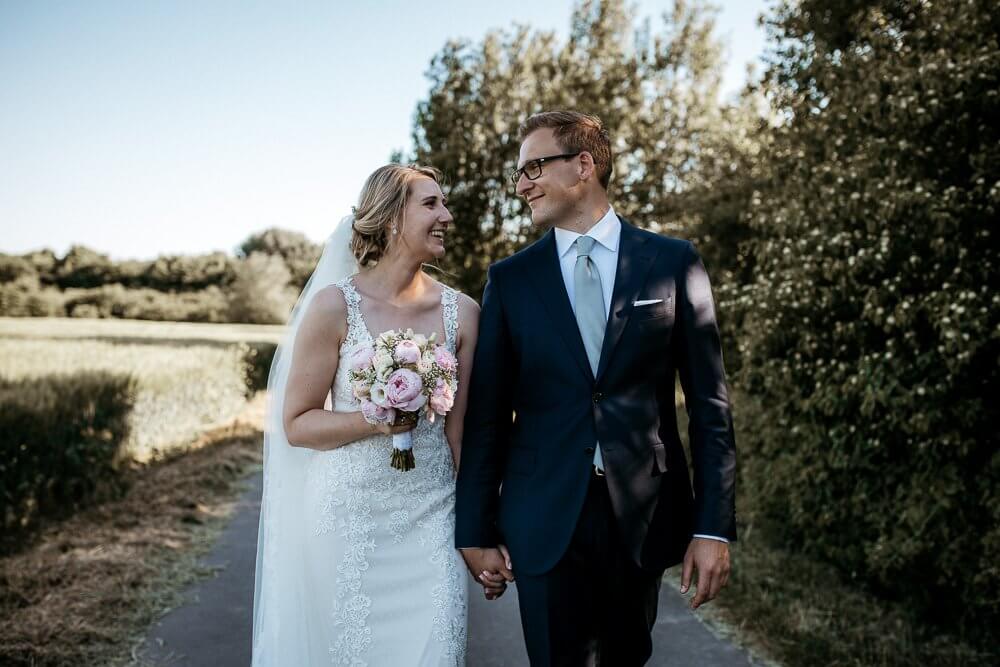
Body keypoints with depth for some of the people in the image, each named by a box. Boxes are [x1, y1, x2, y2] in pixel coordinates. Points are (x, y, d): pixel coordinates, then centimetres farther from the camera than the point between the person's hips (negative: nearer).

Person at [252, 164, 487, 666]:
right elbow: (296, 423, -4)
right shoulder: (335, 304, -9)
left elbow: (461, 426, 6)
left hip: (430, 518, 2)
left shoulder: (462, 312, -1)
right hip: (348, 516, -2)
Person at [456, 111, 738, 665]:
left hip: (643, 517, 0)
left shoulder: (673, 263, 1)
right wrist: (476, 530, 3)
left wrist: (714, 525, -4)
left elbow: (709, 402, 0)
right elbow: (487, 413, 4)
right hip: (546, 521, 0)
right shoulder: (509, 280, 3)